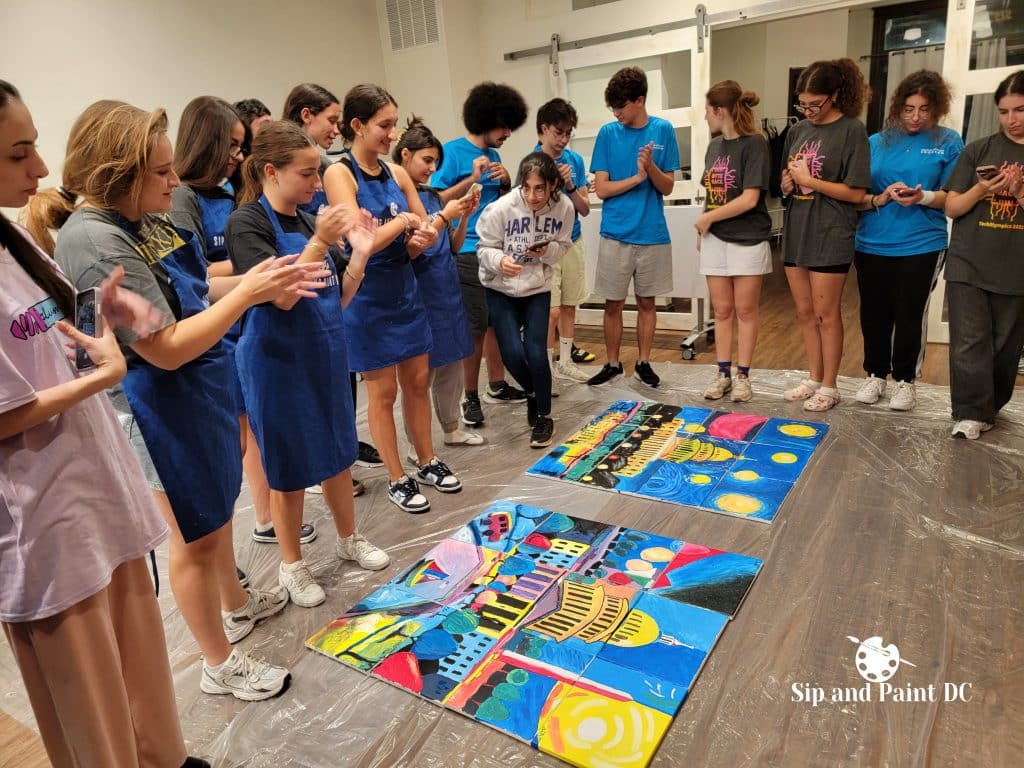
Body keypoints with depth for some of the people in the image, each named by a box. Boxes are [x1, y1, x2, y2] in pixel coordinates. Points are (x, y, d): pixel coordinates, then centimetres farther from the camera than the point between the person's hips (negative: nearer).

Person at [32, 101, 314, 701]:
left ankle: (235, 604, 49)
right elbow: (166, 348, -26)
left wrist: (259, 284, -1)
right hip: (162, 407, -9)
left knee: (219, 508, 25)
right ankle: (220, 664, 28)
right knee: (196, 536, 7)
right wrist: (246, 294, -25)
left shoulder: (145, 218, 2)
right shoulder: (94, 241, -25)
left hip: (205, 386, 9)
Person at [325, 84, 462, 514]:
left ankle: (427, 463, 31)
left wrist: (421, 241, -13)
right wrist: (403, 220, -11)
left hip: (404, 288, 6)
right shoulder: (339, 174, -12)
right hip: (366, 296, -6)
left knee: (418, 381, 13)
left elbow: (424, 229, 9)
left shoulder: (396, 172, 5)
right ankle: (397, 479, 20)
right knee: (383, 391, 5)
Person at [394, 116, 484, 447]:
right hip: (419, 295, -7)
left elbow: (453, 247, 12)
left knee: (452, 365, 15)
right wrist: (444, 216, -17)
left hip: (447, 292, 7)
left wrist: (464, 216, -3)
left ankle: (452, 429, 30)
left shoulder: (432, 195, 11)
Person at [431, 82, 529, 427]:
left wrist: (505, 182, 0)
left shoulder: (493, 154, 15)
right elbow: (436, 201, -12)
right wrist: (471, 179, -18)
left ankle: (496, 386, 23)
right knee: (475, 327, -2)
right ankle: (471, 397, 10)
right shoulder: (452, 152, -7)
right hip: (468, 251, -7)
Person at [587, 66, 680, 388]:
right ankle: (612, 364, 20)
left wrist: (651, 166, -19)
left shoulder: (663, 130, 1)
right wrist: (637, 177, -16)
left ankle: (643, 363, 23)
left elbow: (667, 186, -1)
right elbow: (601, 189, -4)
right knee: (613, 304, 5)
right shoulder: (608, 133, 0)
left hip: (653, 234, 0)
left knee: (647, 302, 10)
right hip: (616, 234, 0)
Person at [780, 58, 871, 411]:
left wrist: (810, 181, -16)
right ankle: (814, 379, 24)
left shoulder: (852, 131, -8)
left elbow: (856, 193, -12)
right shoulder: (797, 131, 10)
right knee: (805, 312, 12)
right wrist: (786, 183, -4)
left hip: (829, 235, -6)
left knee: (825, 313, 1)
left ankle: (829, 387, 13)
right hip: (795, 231, 6)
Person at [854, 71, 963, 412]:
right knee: (874, 312, 9)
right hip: (872, 244, 2)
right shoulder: (876, 143, 5)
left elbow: (954, 197, -2)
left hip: (921, 245, -2)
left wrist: (923, 197, -21)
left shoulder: (948, 142, 0)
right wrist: (881, 199, -16)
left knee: (910, 314, 3)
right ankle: (875, 374, 26)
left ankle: (905, 380, 20)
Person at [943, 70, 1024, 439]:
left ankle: (989, 407, 26)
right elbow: (952, 208, 2)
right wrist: (981, 190, -16)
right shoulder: (978, 151, 4)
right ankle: (971, 413, 1)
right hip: (969, 265, -1)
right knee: (968, 343, -6)